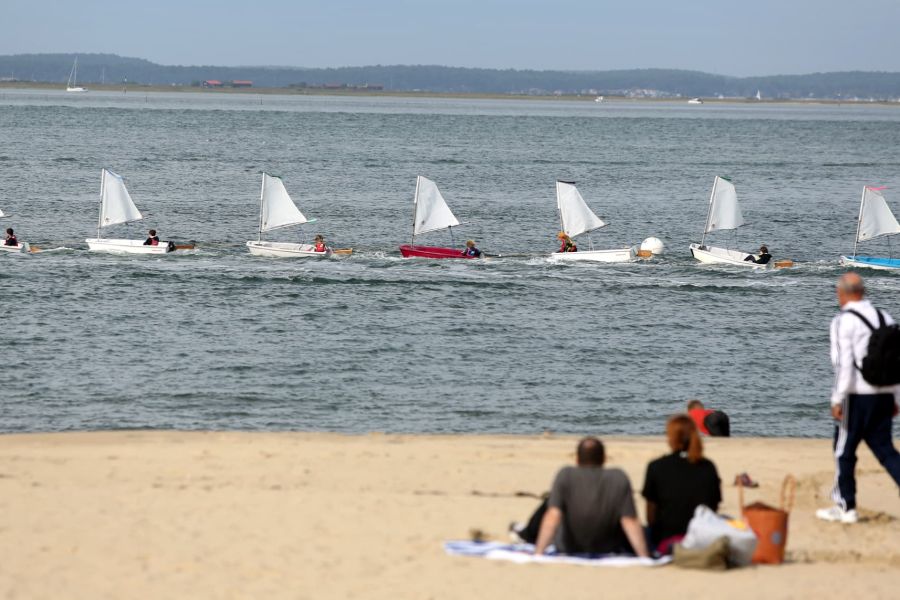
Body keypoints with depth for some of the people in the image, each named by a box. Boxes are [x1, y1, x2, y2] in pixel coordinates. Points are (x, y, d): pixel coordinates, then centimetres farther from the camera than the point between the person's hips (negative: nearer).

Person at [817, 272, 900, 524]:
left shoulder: (843, 321, -8)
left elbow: (844, 364, -15)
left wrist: (837, 400, -12)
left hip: (857, 396, -6)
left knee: (844, 451, 7)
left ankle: (845, 507, 13)